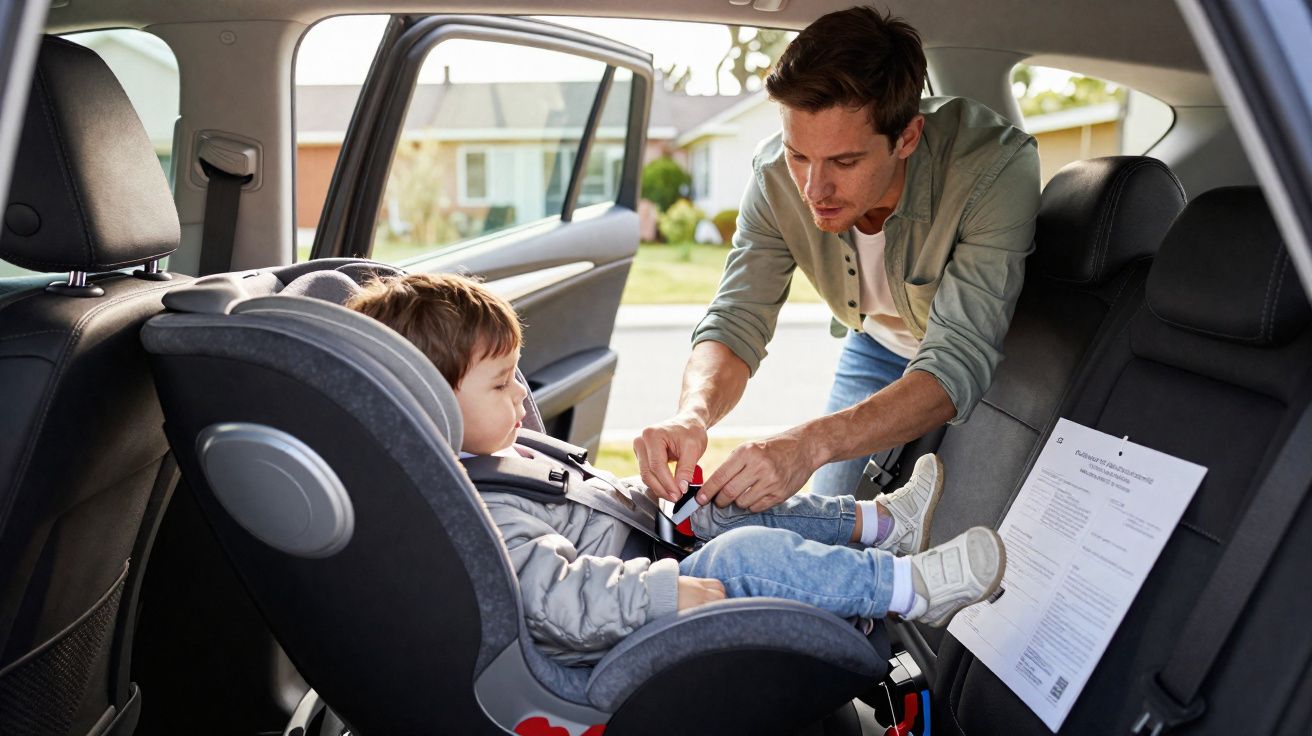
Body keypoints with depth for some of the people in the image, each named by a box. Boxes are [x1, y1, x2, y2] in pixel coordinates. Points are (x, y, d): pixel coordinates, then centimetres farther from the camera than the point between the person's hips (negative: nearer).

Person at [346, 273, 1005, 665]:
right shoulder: (473, 511, -28)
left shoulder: (491, 452, 7)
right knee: (742, 556, -24)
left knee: (733, 509, 15)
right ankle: (910, 587, -13)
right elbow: (562, 599, -36)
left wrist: (648, 498, 14)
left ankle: (879, 522, 23)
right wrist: (669, 589, -36)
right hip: (614, 636, -11)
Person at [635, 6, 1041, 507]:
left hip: (988, 362, -3)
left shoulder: (996, 167, -39)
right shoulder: (777, 175, -26)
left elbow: (960, 361, -44)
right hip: (877, 346, 3)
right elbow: (736, 321, -24)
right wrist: (693, 414, -47)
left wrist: (811, 443, -59)